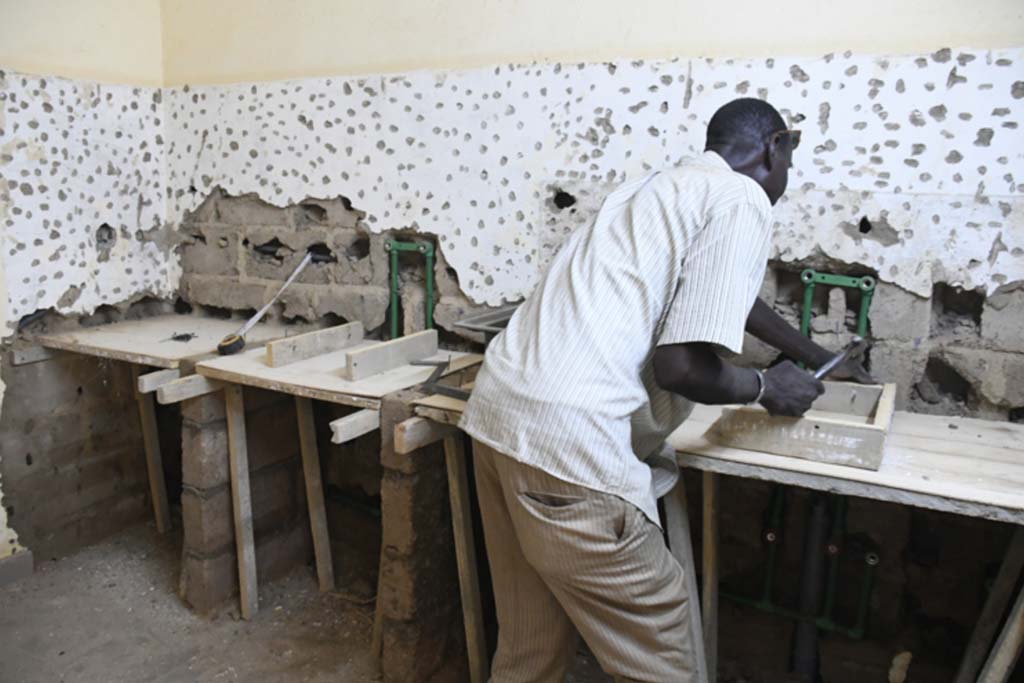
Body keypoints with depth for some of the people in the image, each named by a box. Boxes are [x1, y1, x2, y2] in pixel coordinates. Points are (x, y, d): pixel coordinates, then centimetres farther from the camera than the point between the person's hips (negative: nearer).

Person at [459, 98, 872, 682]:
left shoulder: (665, 186, 25)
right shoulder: (743, 201, -3)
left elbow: (728, 295, 40)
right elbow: (681, 365, -14)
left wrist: (818, 359, 50)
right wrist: (765, 386, 8)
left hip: (500, 407, 9)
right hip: (569, 438, -9)